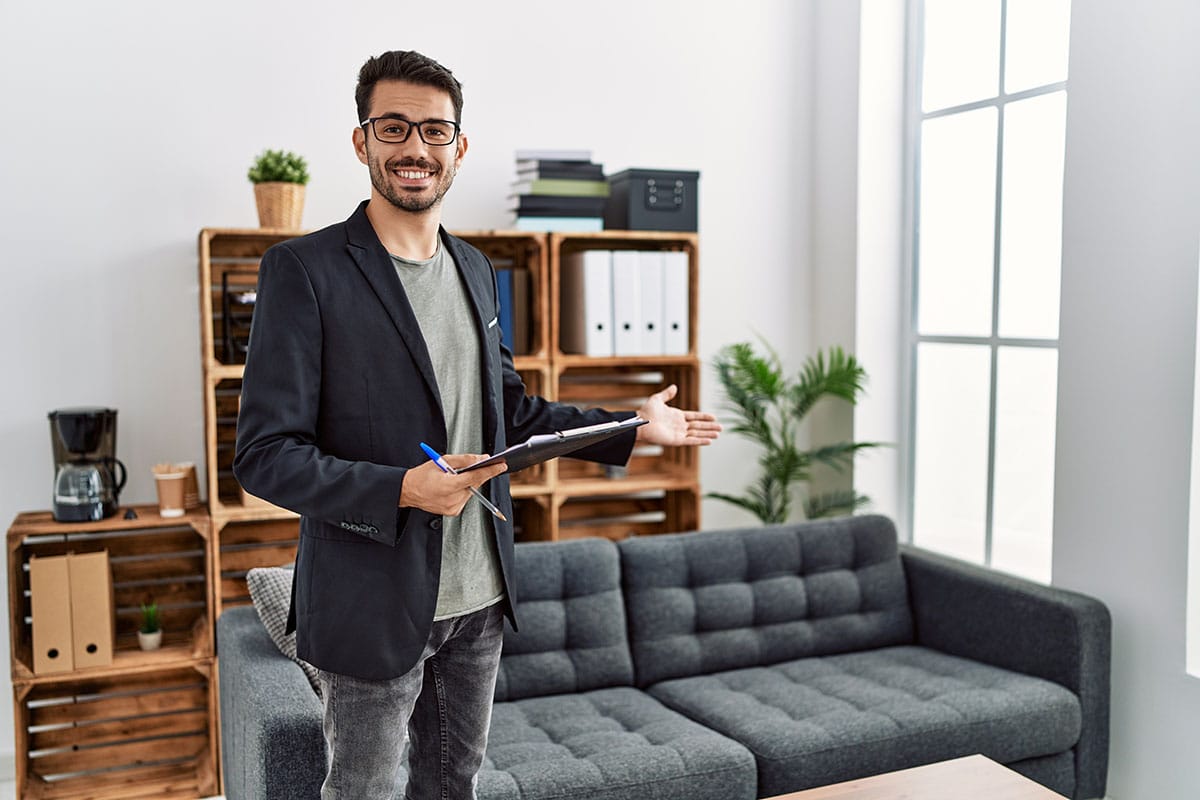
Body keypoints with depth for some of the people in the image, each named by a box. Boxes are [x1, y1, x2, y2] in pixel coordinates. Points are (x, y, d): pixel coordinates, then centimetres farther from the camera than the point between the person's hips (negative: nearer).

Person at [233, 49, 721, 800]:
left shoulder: (475, 268, 9)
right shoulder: (304, 270, -13)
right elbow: (265, 455, -15)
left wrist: (632, 430, 15)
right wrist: (401, 490, -27)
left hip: (478, 595, 6)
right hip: (374, 602, -6)